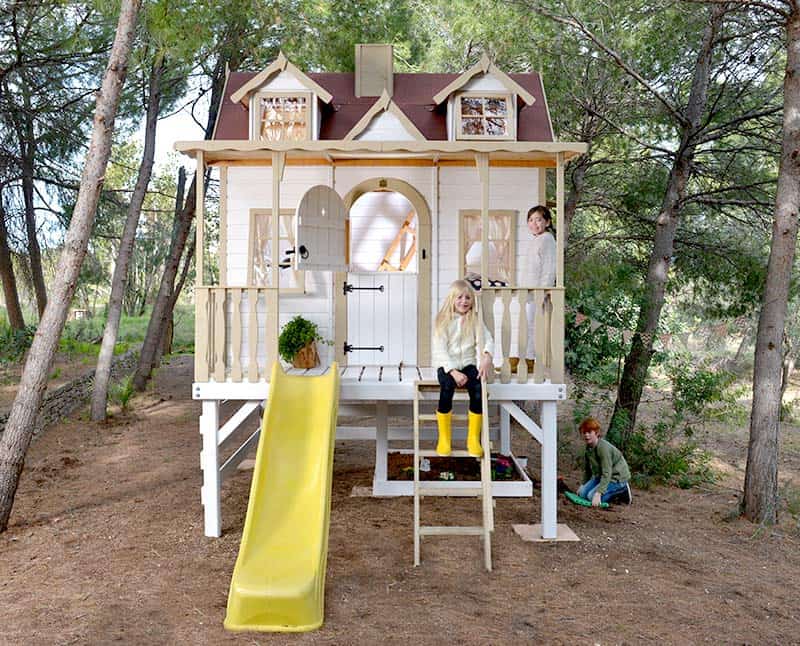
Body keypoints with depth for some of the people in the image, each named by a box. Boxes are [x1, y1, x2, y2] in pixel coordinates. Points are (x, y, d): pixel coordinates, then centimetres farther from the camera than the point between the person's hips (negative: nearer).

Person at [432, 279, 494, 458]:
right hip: (447, 365, -2)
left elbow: (487, 339, -1)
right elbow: (440, 350, -7)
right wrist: (453, 372, -20)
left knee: (478, 388, -29)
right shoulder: (443, 320, 0)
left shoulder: (475, 319, 9)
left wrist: (487, 357, -24)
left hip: (468, 364, 2)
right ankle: (444, 439, -22)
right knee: (447, 386, -35)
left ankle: (474, 440, -17)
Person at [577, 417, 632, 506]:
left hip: (617, 477, -9)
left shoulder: (603, 448, -28)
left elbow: (606, 474, -32)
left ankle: (623, 491, -5)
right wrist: (583, 485, 12)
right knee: (582, 493, -2)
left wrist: (598, 493, -37)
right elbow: (587, 469, 14)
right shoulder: (588, 447, 0)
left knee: (592, 496, -22)